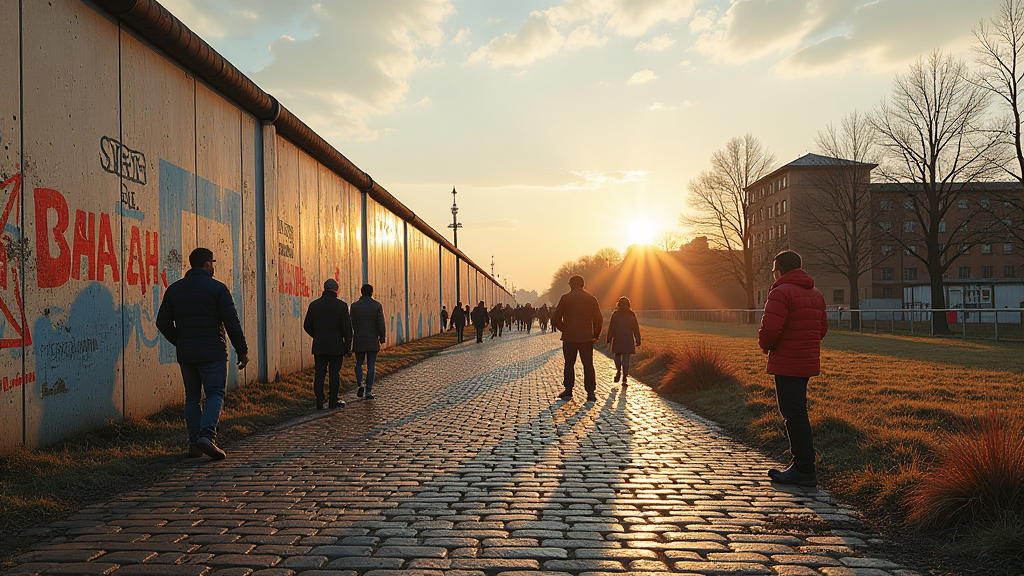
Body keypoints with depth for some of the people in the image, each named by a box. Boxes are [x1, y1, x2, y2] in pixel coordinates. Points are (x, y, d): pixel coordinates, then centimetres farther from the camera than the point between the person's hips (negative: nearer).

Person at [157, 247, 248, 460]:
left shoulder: (174, 289, 9)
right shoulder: (217, 288, -6)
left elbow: (163, 323, 10)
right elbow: (232, 323, -9)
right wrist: (242, 351, -2)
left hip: (185, 354, 5)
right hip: (212, 353, -5)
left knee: (192, 397, 12)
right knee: (215, 394, 0)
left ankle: (194, 443, 10)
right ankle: (207, 434, -19)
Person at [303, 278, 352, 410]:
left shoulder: (314, 305, 3)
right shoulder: (341, 305, -8)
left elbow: (307, 326, 8)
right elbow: (347, 327, -8)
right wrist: (347, 345, 1)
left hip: (319, 346, 3)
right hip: (336, 346, -3)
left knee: (319, 373, 6)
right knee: (334, 374, 4)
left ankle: (319, 402, 4)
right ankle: (333, 401, 9)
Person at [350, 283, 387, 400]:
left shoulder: (354, 306, -3)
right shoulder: (377, 306, -4)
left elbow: (352, 324, -3)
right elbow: (381, 324, -6)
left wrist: (350, 339, 7)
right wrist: (382, 339, 3)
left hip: (359, 340, 0)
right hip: (373, 341, 0)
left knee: (359, 364, 15)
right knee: (371, 366, 4)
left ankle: (359, 384, -3)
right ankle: (369, 390, 1)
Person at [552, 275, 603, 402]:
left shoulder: (566, 298, -2)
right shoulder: (591, 299, 5)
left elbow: (555, 319, -2)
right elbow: (599, 320, 4)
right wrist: (596, 335, 14)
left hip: (569, 337, -1)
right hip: (586, 338, 1)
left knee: (569, 364, 9)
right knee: (588, 364, 3)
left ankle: (568, 390, 11)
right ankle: (590, 392, -2)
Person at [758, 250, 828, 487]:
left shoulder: (781, 293, -14)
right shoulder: (815, 294, 16)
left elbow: (770, 328, -22)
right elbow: (823, 327, 21)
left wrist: (765, 346, -2)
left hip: (787, 365, -9)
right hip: (808, 362, 9)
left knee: (794, 415, -5)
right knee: (797, 413, 17)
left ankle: (805, 470, -2)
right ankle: (801, 464, 24)